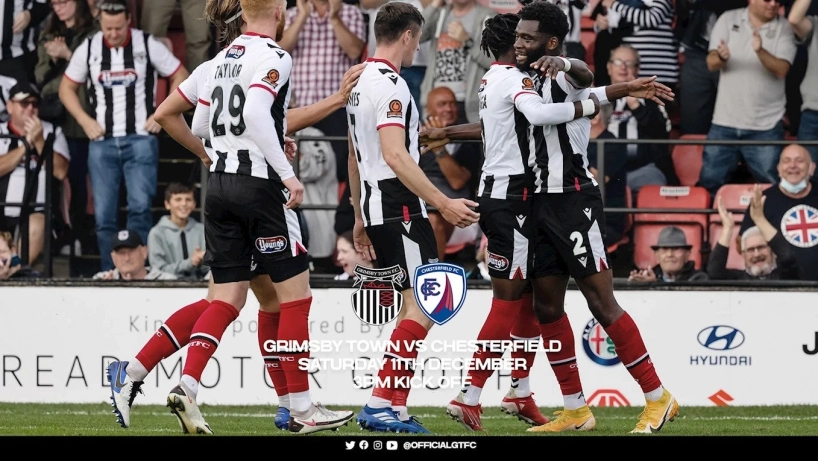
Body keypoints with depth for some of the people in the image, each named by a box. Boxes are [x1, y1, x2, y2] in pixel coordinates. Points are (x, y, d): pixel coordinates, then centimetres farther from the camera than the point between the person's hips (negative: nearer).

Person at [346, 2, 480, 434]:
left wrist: (360, 219, 27)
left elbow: (355, 158, 22)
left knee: (415, 305, 14)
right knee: (423, 306, -10)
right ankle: (381, 405, -14)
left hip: (375, 205, 10)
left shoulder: (361, 83, 16)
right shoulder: (390, 85, -14)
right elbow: (395, 156, -23)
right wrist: (443, 203, -24)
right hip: (400, 207, -10)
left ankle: (395, 408, 11)